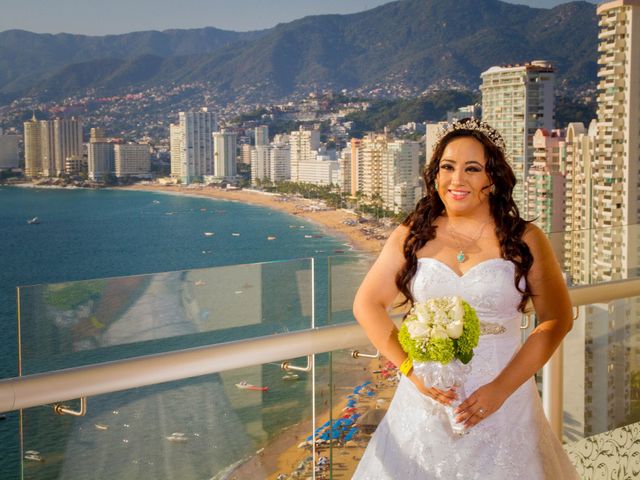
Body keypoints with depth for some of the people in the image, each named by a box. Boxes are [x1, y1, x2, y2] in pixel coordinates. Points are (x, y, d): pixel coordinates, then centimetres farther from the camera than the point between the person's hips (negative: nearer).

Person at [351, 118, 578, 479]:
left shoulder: (525, 240, -2)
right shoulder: (411, 237, 1)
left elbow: (557, 319, -3)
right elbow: (367, 304, 1)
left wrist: (502, 388, -12)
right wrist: (412, 370, -12)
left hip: (502, 403, -1)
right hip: (424, 400, 1)